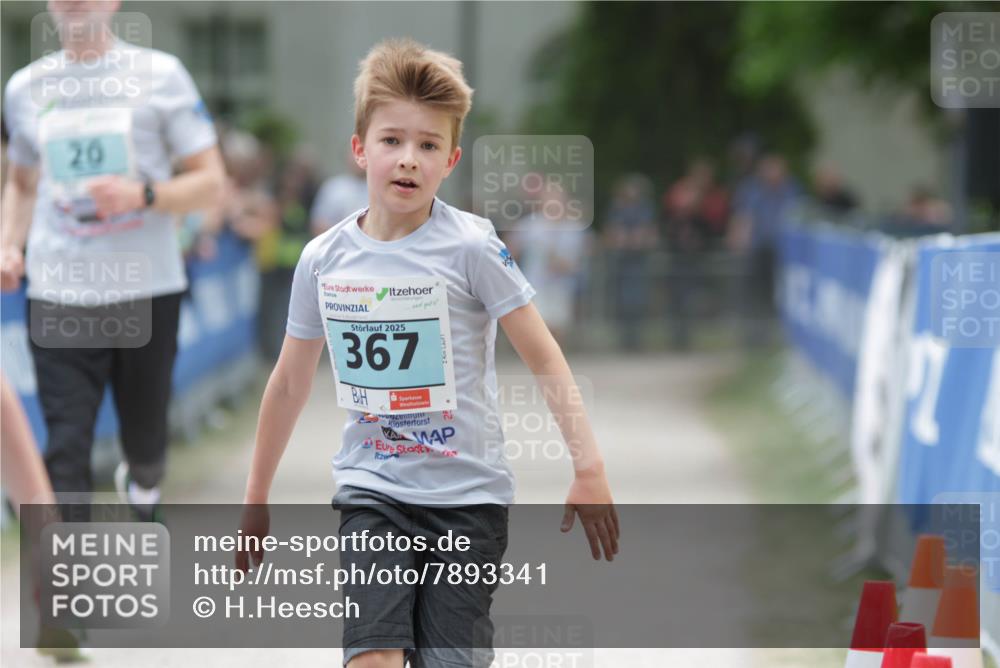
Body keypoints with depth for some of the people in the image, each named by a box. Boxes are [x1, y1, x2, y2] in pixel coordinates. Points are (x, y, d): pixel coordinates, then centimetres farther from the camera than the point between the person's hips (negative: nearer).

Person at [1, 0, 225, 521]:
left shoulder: (159, 74, 0)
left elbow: (210, 182, 0)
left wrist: (142, 195, -17)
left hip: (146, 289, -1)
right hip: (58, 295, 1)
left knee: (144, 435, 14)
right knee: (65, 448, -10)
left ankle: (142, 479, 48)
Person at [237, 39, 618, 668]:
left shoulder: (471, 245, -9)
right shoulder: (324, 259, 2)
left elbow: (544, 358, -8)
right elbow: (291, 382, 14)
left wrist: (589, 467, -16)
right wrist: (256, 499, 19)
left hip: (470, 494, -2)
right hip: (372, 492, 2)